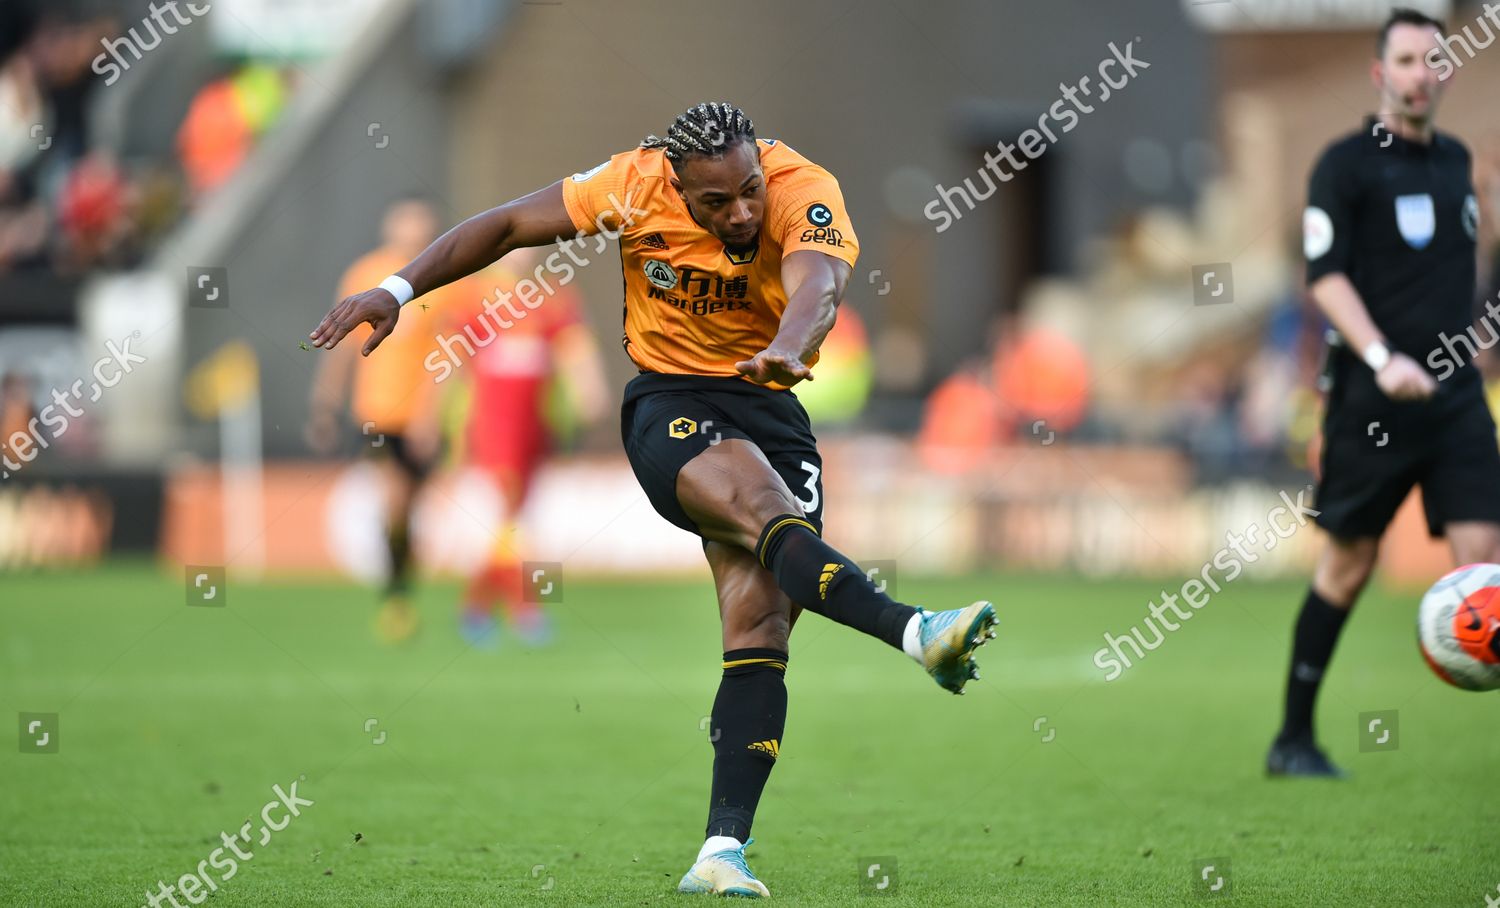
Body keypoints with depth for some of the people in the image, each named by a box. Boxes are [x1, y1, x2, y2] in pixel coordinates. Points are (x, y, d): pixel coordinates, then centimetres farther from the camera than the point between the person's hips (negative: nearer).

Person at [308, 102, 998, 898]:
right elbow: (509, 224, 1)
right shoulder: (638, 184, -11)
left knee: (760, 629, -12)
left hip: (768, 406, 1)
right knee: (761, 499, -34)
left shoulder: (805, 192, -17)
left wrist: (787, 348, -61)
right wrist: (396, 291, -5)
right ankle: (914, 632, -49)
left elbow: (817, 283, -38)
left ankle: (721, 853, -15)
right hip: (666, 405, -1)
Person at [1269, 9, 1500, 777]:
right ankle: (1294, 737, 14)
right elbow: (1324, 273, -12)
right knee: (1349, 563, 2)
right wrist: (1381, 358, -23)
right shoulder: (1347, 163, -4)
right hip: (1371, 396, -5)